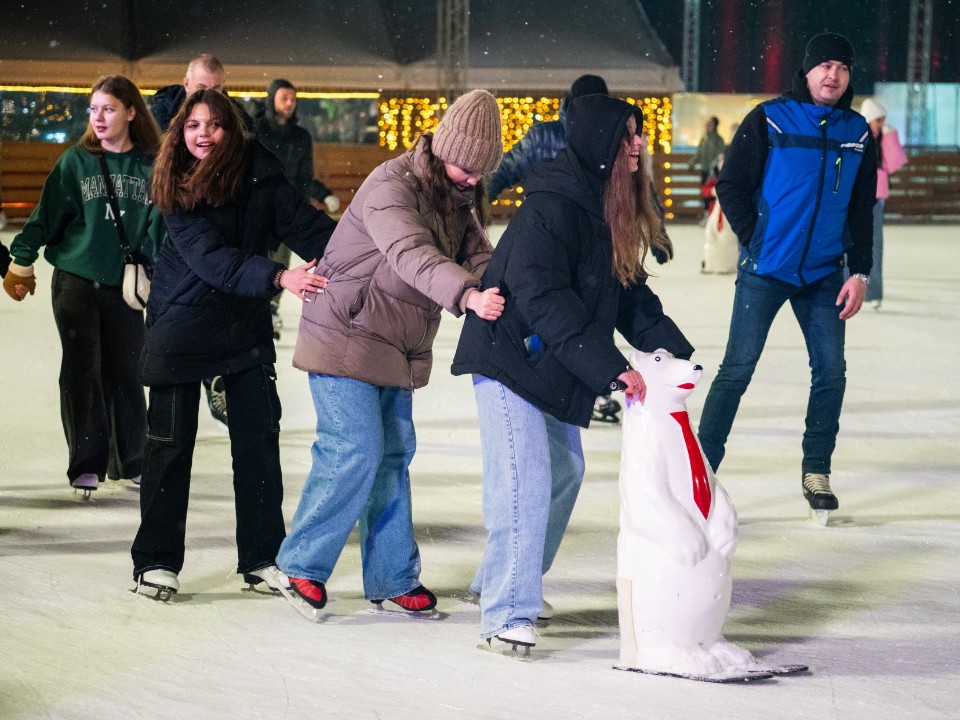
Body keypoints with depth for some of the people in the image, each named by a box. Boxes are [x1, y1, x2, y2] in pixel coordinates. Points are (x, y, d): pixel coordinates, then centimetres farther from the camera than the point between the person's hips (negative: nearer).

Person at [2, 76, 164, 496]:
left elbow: (159, 224, 5)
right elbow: (46, 214, 1)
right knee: (82, 371, 0)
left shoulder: (151, 166, 0)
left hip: (125, 285, 1)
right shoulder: (76, 161, -1)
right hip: (75, 279, -1)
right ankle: (86, 465, 6)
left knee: (125, 372, 6)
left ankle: (135, 461, 18)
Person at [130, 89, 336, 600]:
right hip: (183, 322, -2)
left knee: (259, 436, 2)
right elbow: (210, 257, -25)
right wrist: (279, 276, -39)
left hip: (246, 324, 2)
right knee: (170, 441, 1)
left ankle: (261, 558, 12)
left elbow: (302, 223, -15)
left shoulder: (259, 171, -7)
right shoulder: (175, 188, -13)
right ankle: (156, 560, 11)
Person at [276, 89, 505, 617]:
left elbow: (477, 257, 1)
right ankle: (303, 564, 1)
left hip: (399, 350, 9)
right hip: (347, 336, -9)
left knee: (394, 454, 10)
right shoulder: (392, 187, -23)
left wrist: (499, 293, -22)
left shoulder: (460, 198, 8)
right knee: (356, 449, -13)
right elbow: (412, 255, -40)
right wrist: (467, 295, -56)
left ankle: (392, 579, 17)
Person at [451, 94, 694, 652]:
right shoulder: (552, 209, -23)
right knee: (526, 480, -14)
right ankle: (506, 614, -9)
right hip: (509, 357, -10)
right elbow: (542, 300, -31)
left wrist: (675, 349, -3)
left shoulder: (608, 208, 6)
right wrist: (610, 369, -35)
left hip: (553, 367, 10)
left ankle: (501, 583, 32)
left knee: (565, 470, 17)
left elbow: (629, 293, 10)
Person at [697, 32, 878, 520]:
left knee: (831, 370, 2)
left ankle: (816, 470, 16)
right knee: (738, 368, -6)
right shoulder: (769, 121, -5)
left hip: (824, 274, 4)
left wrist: (859, 273, 3)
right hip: (765, 272, -4)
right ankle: (702, 466, 1)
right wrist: (756, 242, -6)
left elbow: (862, 211, 11)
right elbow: (731, 186, -2)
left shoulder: (858, 133, 7)